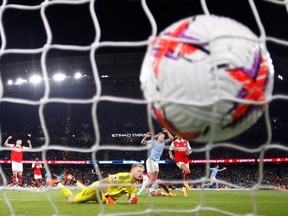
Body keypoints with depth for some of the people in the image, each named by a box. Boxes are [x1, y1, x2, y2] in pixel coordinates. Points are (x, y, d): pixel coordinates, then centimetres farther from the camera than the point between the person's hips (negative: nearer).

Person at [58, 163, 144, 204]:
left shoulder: (134, 185, -9)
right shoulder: (123, 176, -34)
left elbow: (130, 198, 3)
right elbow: (102, 182, -35)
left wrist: (131, 200, -22)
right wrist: (108, 197, -37)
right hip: (97, 189, -8)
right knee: (71, 200, -4)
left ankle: (76, 182, 51)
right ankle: (60, 185, 23)